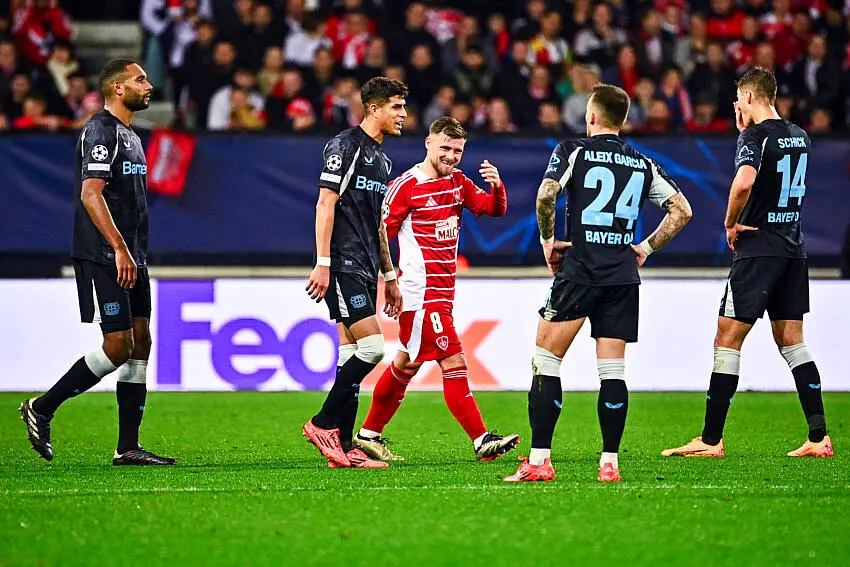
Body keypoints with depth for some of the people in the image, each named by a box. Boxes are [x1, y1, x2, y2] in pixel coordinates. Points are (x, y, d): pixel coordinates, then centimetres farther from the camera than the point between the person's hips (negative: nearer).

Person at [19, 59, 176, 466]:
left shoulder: (129, 137, 19)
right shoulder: (100, 131, -11)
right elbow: (90, 194, -20)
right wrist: (119, 249, -24)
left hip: (130, 258, 10)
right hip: (103, 259, -10)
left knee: (140, 343, 4)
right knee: (118, 346, -11)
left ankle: (128, 447, 5)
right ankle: (41, 409, 2)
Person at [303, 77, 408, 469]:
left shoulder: (381, 158, 20)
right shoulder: (346, 146, -8)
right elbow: (326, 204, -14)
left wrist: (389, 276, 24)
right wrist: (323, 263, -20)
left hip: (365, 270, 9)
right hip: (343, 266, -9)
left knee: (353, 356, 6)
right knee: (372, 347, -16)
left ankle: (343, 448, 6)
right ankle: (323, 424, -6)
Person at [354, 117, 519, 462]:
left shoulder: (458, 181, 11)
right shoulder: (406, 185, -9)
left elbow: (495, 209, 6)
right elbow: (381, 233, -8)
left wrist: (496, 185, -14)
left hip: (443, 291, 8)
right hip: (422, 292, -8)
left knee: (407, 364, 15)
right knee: (454, 364, -13)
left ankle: (369, 435, 26)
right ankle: (481, 441, -15)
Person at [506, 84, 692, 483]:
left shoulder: (573, 150, 0)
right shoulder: (643, 164, 13)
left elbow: (546, 194, -15)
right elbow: (681, 211, 12)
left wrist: (548, 241, -2)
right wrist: (646, 247, 17)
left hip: (578, 270, -4)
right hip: (623, 275, 4)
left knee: (546, 361, 1)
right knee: (612, 371, 5)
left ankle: (539, 460, -5)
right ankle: (609, 462, 0)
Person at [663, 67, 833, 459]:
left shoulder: (756, 136, -12)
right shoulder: (800, 137, 12)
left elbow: (744, 182, -31)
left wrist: (731, 222, -13)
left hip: (758, 249, -8)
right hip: (794, 250, 8)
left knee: (727, 340, -4)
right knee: (791, 342, 13)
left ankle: (710, 440, -5)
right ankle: (819, 437, 7)